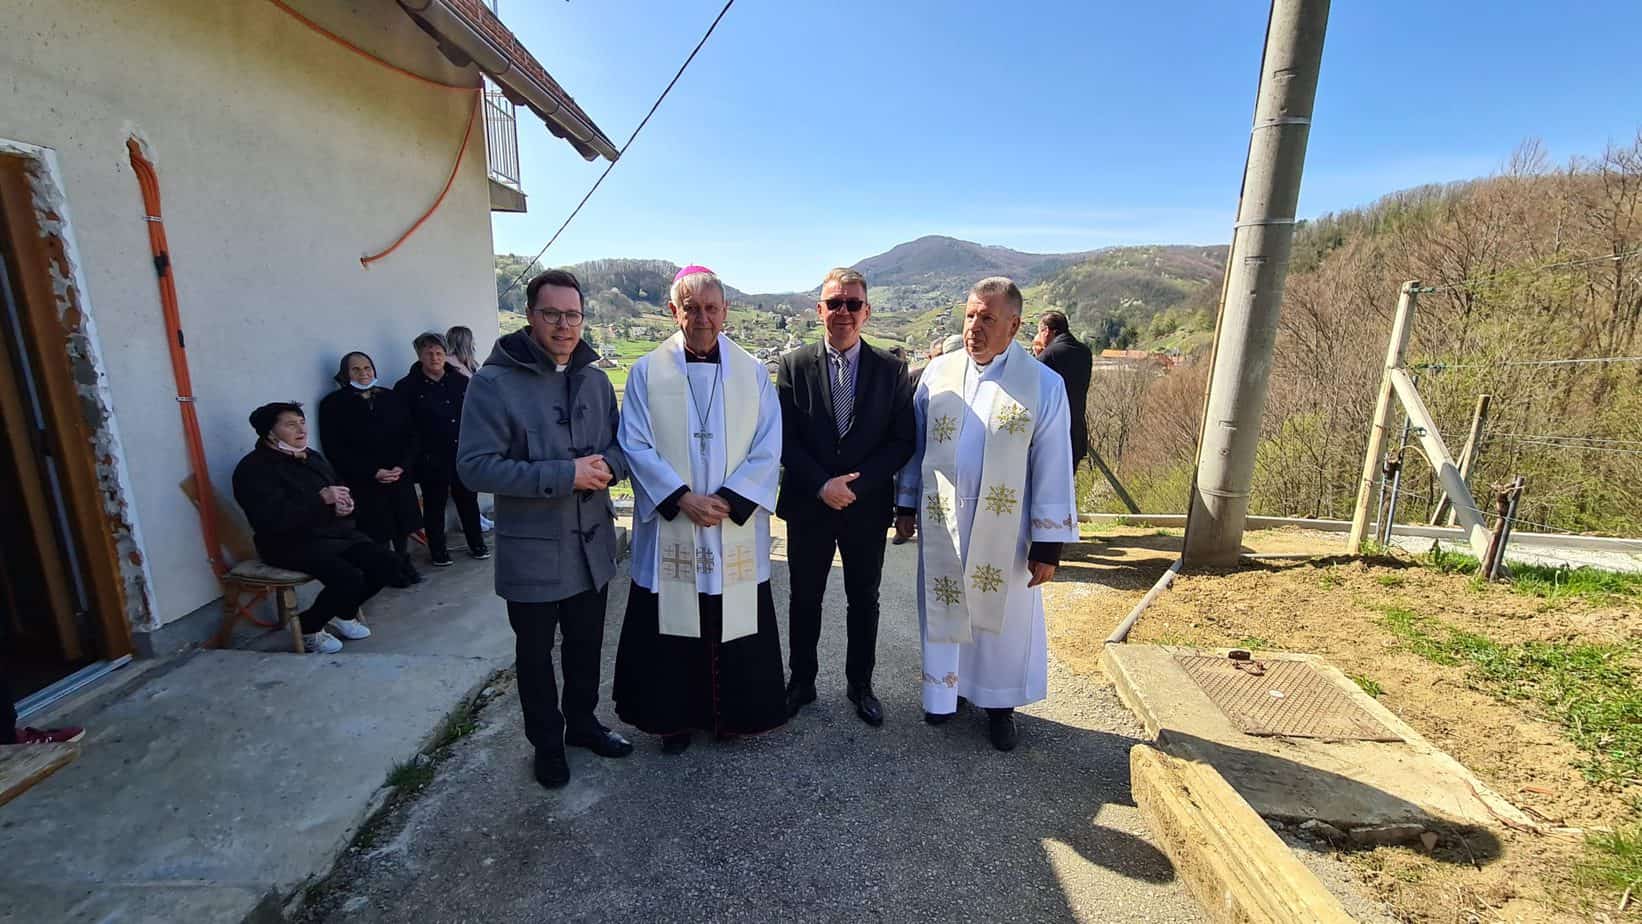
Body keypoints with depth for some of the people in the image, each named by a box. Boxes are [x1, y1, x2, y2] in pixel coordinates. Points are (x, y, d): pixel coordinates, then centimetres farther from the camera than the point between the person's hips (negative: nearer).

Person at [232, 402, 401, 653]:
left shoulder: (312, 457, 15)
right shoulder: (254, 468, -11)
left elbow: (341, 489, 25)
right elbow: (273, 519, -24)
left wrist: (345, 504, 0)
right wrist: (322, 499, -24)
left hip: (337, 532, 8)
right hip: (293, 543, -8)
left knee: (387, 563, -8)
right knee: (349, 578, -28)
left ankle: (344, 613, 15)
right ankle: (308, 627, 1)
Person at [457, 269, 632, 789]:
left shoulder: (594, 379, 4)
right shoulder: (495, 382, -13)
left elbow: (620, 443, 10)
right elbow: (475, 466, -19)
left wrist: (606, 465, -14)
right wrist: (563, 475, -26)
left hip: (591, 543, 5)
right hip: (532, 549, -4)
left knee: (586, 645, 21)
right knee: (536, 653, 15)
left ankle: (582, 722, 44)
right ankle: (547, 742, 37)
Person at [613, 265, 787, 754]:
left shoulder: (753, 372, 2)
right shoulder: (646, 371, 0)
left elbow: (767, 449, -2)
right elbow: (635, 445, -4)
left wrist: (728, 501, -13)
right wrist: (683, 498, -15)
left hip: (737, 532, 1)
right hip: (669, 527, 0)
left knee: (735, 623, 10)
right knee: (672, 626, 10)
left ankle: (735, 713, 32)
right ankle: (674, 717, 31)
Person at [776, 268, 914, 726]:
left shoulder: (891, 369, -2)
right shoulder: (794, 365, -2)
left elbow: (903, 441, -4)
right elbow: (784, 439, -5)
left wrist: (856, 484, -15)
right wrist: (821, 485, -16)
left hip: (868, 506, 0)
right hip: (808, 504, 0)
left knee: (864, 600, 14)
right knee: (805, 598, 14)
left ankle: (860, 684, 35)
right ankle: (801, 681, 34)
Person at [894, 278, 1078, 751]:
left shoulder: (1043, 385, -8)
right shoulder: (939, 373, 0)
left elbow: (1053, 468, -7)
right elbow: (916, 443, 7)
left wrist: (1049, 543, -8)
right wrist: (906, 503, 8)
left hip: (1003, 529, -2)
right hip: (941, 522, 2)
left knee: (1002, 614, 13)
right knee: (943, 606, 15)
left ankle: (1000, 705, 34)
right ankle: (946, 687, 37)